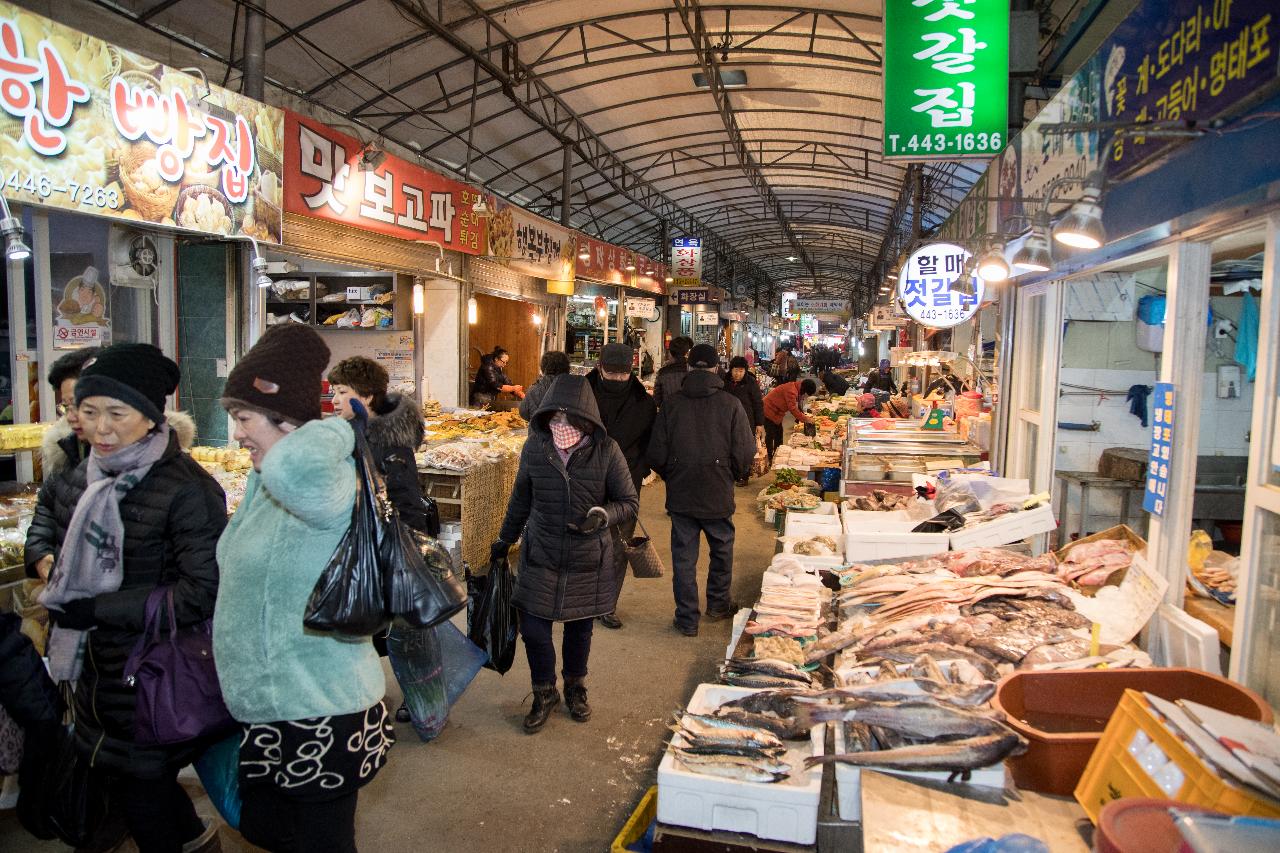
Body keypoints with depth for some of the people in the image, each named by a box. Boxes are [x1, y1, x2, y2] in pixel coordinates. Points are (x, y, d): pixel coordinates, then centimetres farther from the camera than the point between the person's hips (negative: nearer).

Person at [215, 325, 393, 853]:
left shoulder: (329, 489, -24)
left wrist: (338, 427, -31)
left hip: (319, 718, -10)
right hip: (264, 712, 10)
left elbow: (295, 466, -47)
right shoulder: (263, 483, 7)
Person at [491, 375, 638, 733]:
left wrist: (602, 515, -25)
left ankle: (575, 686, 43)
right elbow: (520, 499, 7)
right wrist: (505, 539, 16)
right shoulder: (535, 447, -9)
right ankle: (545, 693, 28)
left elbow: (630, 503, -5)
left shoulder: (606, 451, -15)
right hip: (540, 556, 1)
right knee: (533, 629, 1)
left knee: (579, 627, 16)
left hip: (588, 560, -1)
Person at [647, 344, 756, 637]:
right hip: (718, 495, -1)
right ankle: (718, 605, 36)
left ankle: (687, 619, 17)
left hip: (680, 495, 1)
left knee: (684, 558, 10)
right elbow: (745, 455, -11)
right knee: (722, 550, 22)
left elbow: (656, 455, -5)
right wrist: (733, 475, 11)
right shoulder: (731, 405, -11)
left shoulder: (671, 405, -7)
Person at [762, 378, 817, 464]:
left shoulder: (796, 389, 3)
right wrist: (805, 419, -23)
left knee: (778, 434, 16)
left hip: (776, 413, 10)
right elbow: (793, 408, -30)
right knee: (770, 435, -5)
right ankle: (769, 459, 2)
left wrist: (804, 417, -2)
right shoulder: (791, 391, -28)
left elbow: (796, 406, 10)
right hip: (769, 411, -10)